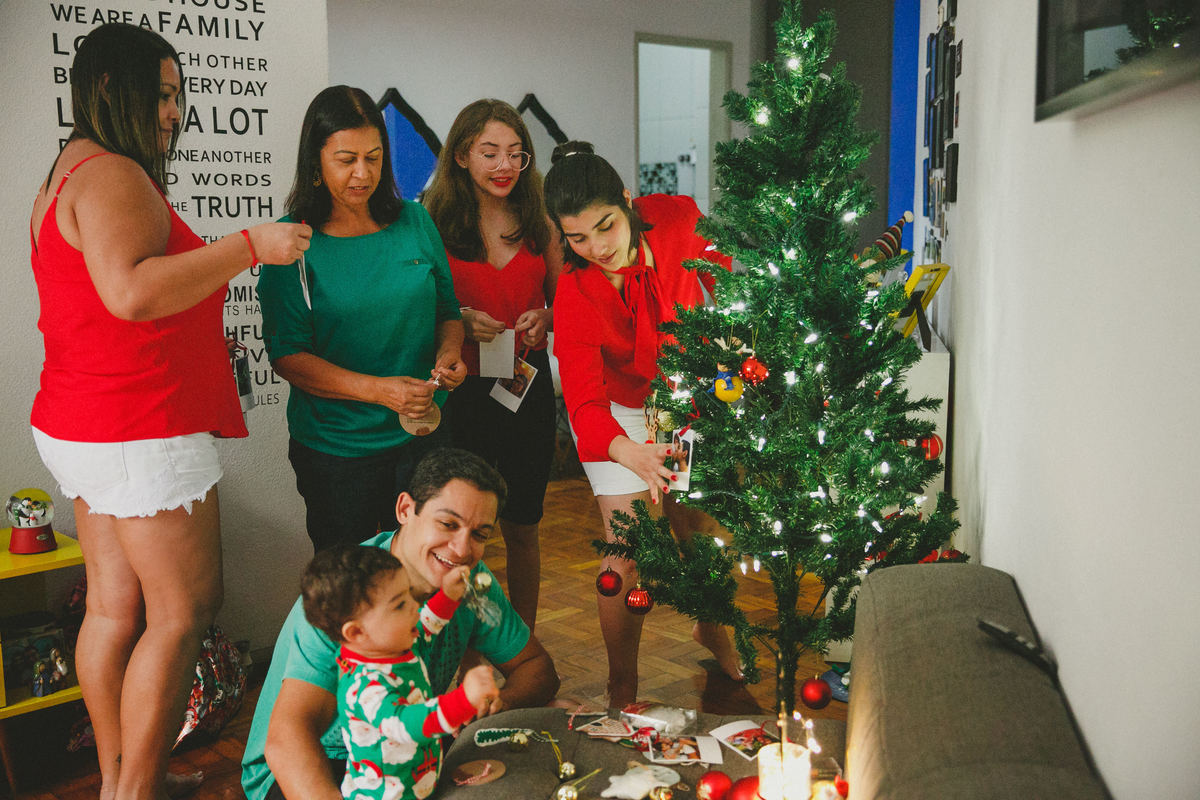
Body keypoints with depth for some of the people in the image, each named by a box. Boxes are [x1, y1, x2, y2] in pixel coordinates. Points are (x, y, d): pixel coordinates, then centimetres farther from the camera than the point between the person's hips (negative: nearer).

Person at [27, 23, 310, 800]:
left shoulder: (71, 174, 20)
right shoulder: (112, 175, -14)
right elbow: (131, 291, -29)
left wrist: (199, 338, 23)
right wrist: (247, 246, -25)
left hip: (82, 427, 10)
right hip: (142, 432, -10)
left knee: (116, 605, 14)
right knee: (183, 610, -3)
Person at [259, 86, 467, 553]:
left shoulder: (414, 222, 4)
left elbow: (448, 312, 13)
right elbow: (287, 356, -11)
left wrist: (449, 352, -9)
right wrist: (377, 390, -23)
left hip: (423, 436, 3)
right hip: (334, 448, -2)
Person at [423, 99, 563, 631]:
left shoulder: (538, 222, 6)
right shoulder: (434, 223, -3)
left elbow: (561, 299, 14)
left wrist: (544, 318, -7)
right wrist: (458, 321, -18)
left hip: (529, 385, 3)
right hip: (461, 389, -2)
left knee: (522, 526, 10)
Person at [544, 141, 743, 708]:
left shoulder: (677, 219, -23)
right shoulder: (575, 296, -32)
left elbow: (720, 269, 1)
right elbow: (584, 406, -40)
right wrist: (630, 453, -59)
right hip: (619, 415, -3)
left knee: (703, 530, 11)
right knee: (629, 549, -9)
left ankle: (710, 629, 43)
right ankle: (622, 688, 12)